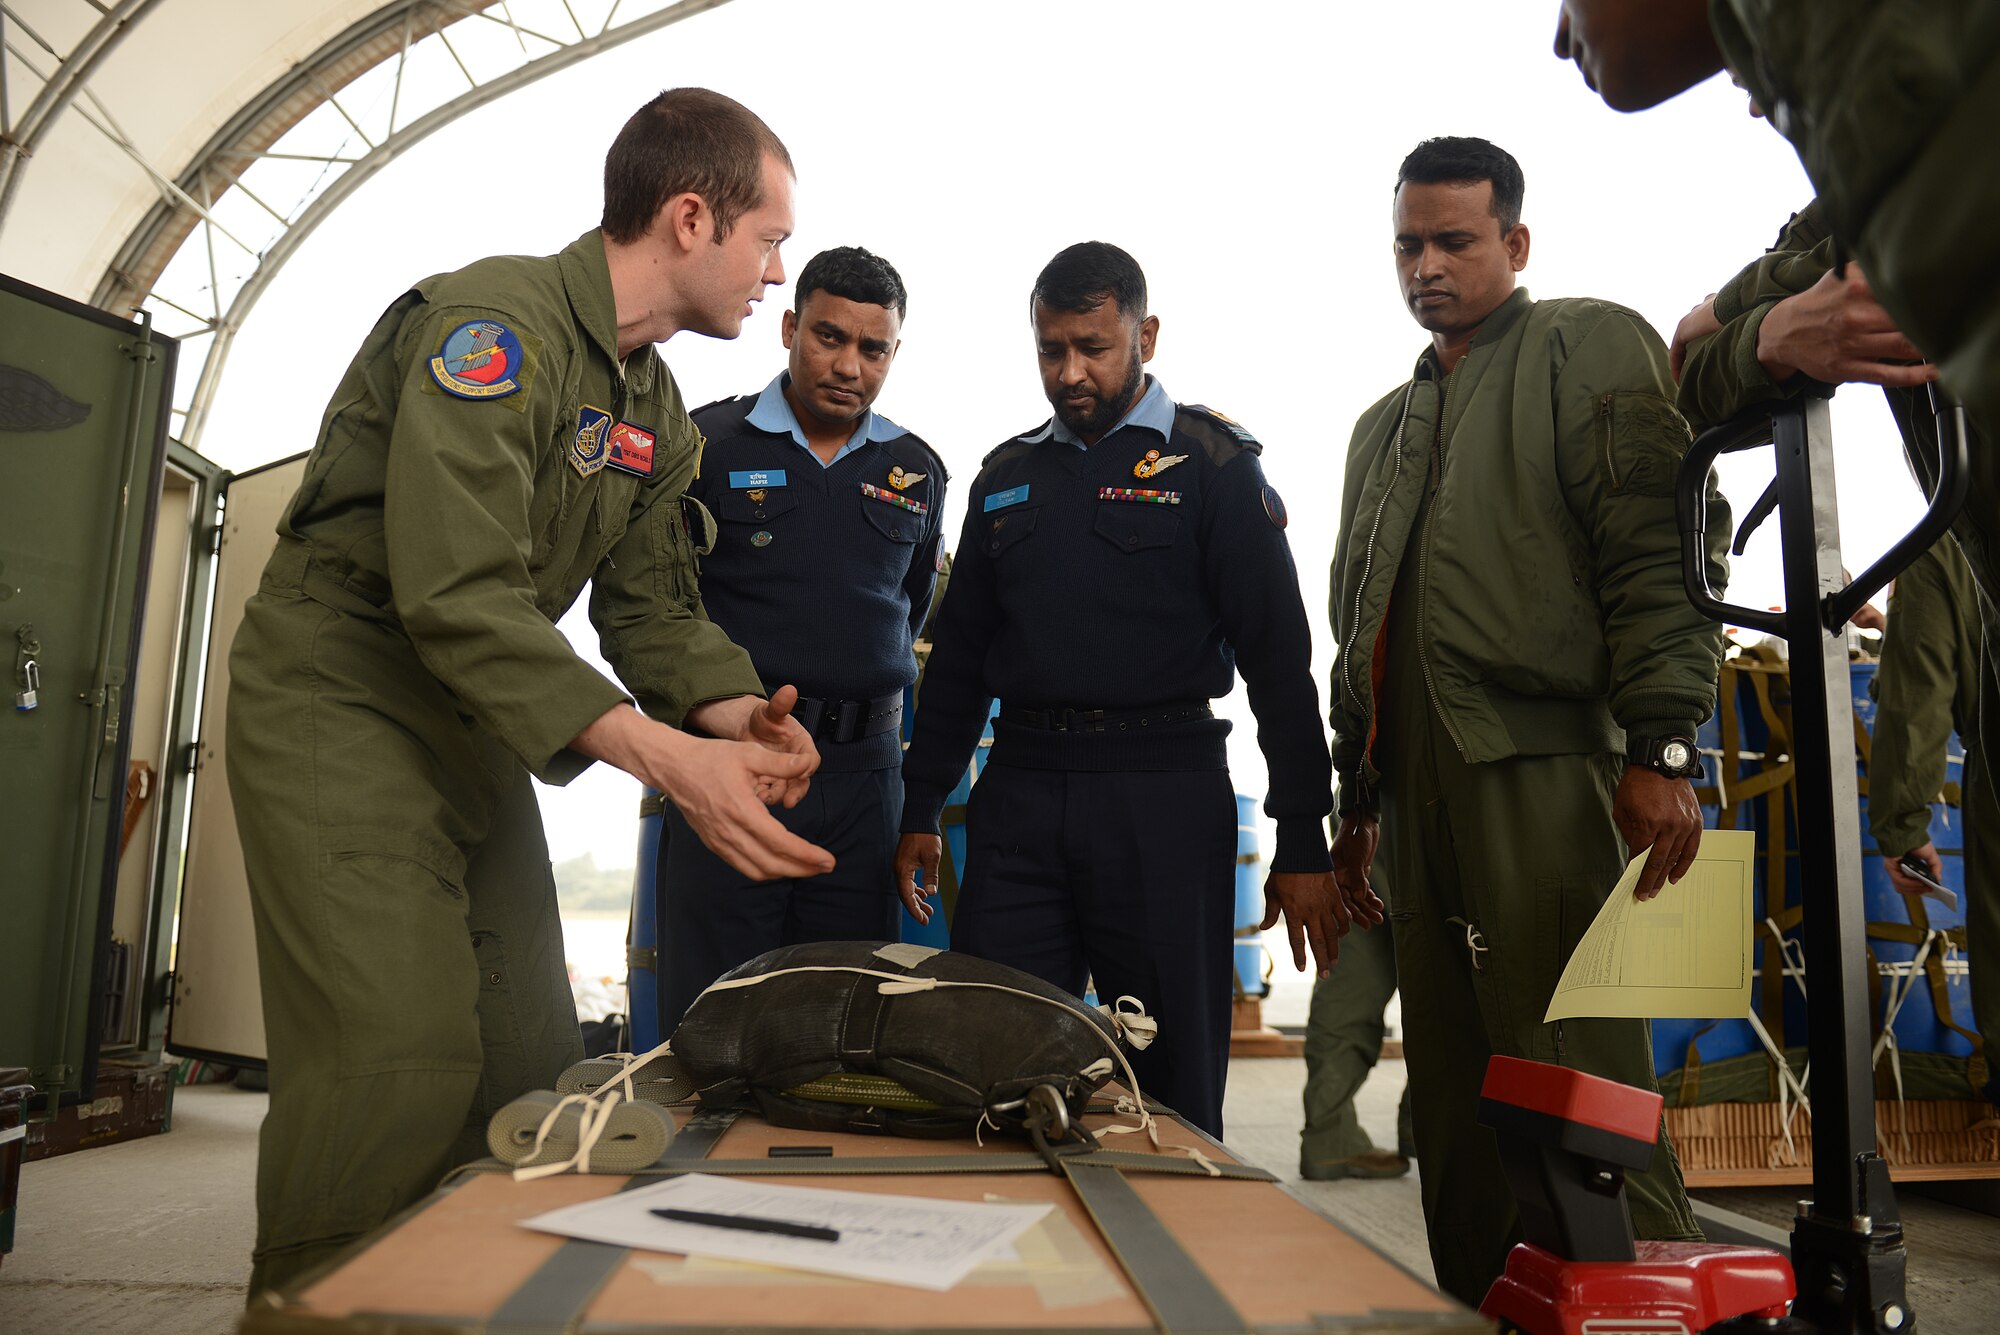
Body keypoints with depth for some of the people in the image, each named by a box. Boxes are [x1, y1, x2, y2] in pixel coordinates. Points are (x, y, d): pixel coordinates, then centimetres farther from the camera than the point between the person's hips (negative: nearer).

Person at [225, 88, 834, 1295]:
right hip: (343, 698, -8)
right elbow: (457, 596, -31)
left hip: (475, 725, 9)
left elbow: (651, 605, 6)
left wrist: (735, 714, -15)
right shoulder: (494, 324, -21)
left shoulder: (658, 413, 8)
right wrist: (669, 756, -37)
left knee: (532, 1057, 8)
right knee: (404, 1053, -17)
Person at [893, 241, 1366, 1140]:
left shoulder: (1211, 462, 2)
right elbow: (959, 655, 19)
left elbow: (1277, 653, -2)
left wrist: (1302, 845, -6)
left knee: (1171, 1089, 4)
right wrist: (920, 811, 15)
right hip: (1018, 794, 4)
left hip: (1165, 795, -3)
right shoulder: (1008, 476, 16)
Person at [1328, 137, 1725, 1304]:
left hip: (1545, 781, -7)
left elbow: (1661, 554, -7)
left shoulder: (1593, 348, 7)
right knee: (1457, 1110, 10)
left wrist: (1661, 750, -16)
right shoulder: (1385, 427, 26)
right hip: (1421, 803, 7)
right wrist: (1359, 799, 21)